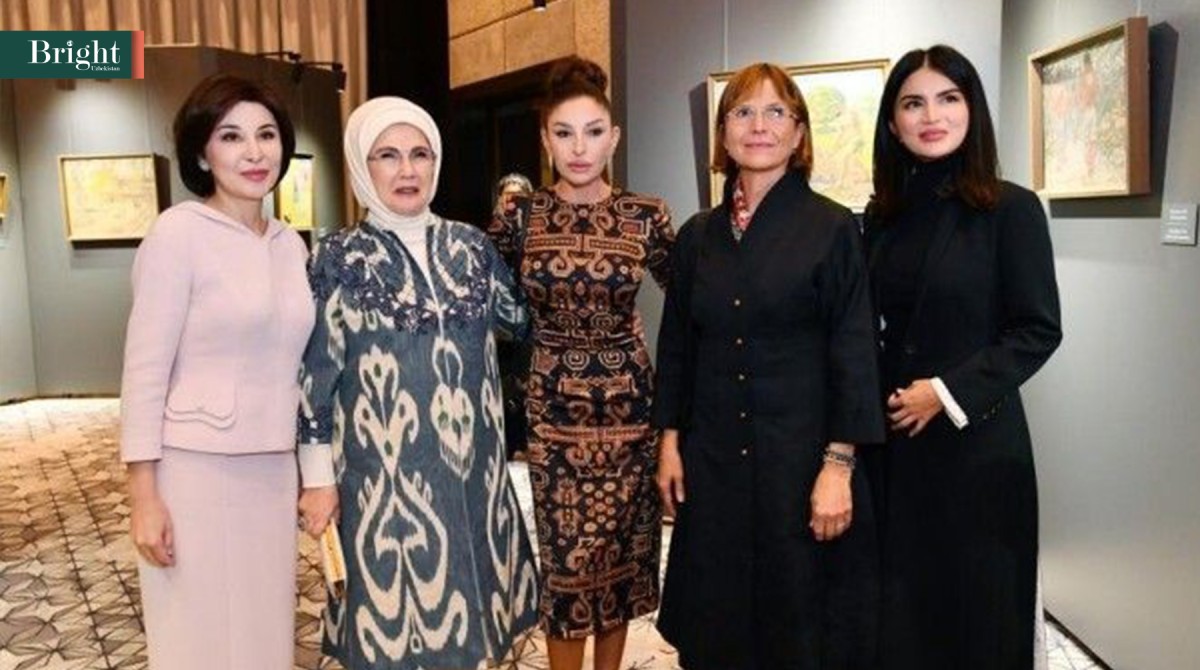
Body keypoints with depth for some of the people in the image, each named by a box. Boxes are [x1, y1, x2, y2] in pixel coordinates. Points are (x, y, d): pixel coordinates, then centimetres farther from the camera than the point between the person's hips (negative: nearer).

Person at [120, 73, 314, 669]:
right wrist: (143, 494, -13)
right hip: (196, 468, -5)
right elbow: (145, 369, -11)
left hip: (273, 470, 6)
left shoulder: (291, 243, 7)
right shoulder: (178, 232, -10)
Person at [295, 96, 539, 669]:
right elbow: (314, 375, -4)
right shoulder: (340, 259, -4)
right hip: (387, 471, -3)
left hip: (473, 463, 4)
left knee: (464, 609, 15)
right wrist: (318, 478, -5)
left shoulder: (470, 244, 5)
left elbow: (524, 319, 15)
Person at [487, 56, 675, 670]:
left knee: (620, 546, 13)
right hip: (553, 401, -1)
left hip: (627, 397, 1)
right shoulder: (521, 216, -4)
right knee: (566, 551, 5)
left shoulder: (647, 216, -4)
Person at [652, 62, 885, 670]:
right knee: (718, 613, 13)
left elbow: (854, 351, -8)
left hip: (801, 454, -3)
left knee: (798, 616, 9)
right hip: (712, 457, 4)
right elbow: (676, 345, 11)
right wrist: (669, 440, 7)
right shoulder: (697, 235, 6)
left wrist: (839, 465, -13)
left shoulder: (832, 227, -5)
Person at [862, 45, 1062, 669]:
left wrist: (948, 392, -16)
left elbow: (1038, 331, -9)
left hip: (976, 436, -4)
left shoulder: (1011, 208, -8)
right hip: (890, 434, 4)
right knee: (896, 600, 13)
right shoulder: (881, 216, 5)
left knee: (974, 603, 10)